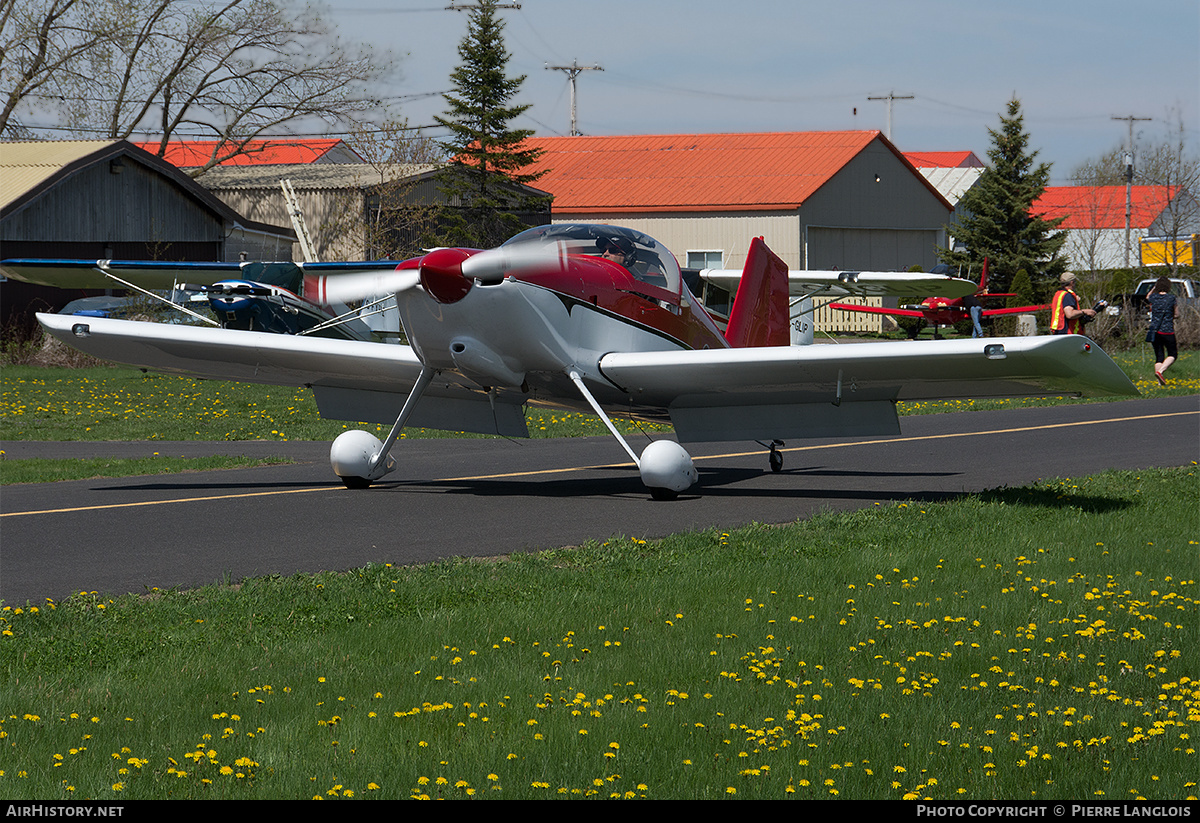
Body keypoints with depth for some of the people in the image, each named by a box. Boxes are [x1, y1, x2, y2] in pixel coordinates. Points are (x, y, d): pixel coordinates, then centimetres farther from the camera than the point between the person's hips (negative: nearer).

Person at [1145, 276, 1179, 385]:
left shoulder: (1153, 297, 0)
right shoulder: (1172, 298, -8)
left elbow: (1147, 298, 27)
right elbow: (1177, 315, 1)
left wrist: (1154, 287, 21)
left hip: (1154, 331, 4)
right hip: (1167, 331, -4)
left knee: (1159, 356, 10)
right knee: (1172, 354, 9)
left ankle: (1159, 380, 4)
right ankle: (1160, 371, -14)